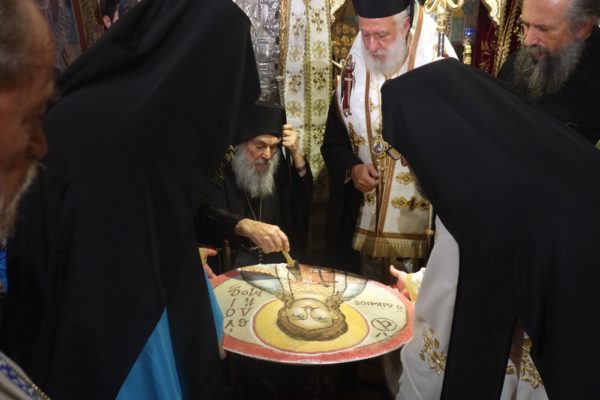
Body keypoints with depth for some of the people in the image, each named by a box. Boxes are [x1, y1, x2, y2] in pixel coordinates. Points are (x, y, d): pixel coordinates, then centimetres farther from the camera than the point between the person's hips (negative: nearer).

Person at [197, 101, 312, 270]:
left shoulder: (280, 168, 9)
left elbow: (305, 201, 0)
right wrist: (247, 226, -45)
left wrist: (296, 153, -11)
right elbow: (210, 214, -25)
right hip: (230, 264, -4)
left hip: (278, 262, 4)